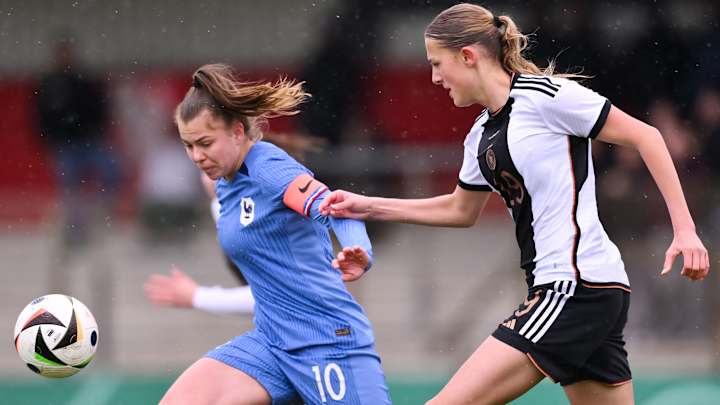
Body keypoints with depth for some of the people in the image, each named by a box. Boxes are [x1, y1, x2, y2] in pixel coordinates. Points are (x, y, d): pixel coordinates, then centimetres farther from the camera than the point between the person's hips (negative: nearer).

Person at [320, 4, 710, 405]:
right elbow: (460, 210, 33)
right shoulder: (482, 136, 16)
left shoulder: (545, 95, -9)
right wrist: (370, 207, 27)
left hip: (574, 290, -9)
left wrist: (685, 229, -11)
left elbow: (644, 135, -7)